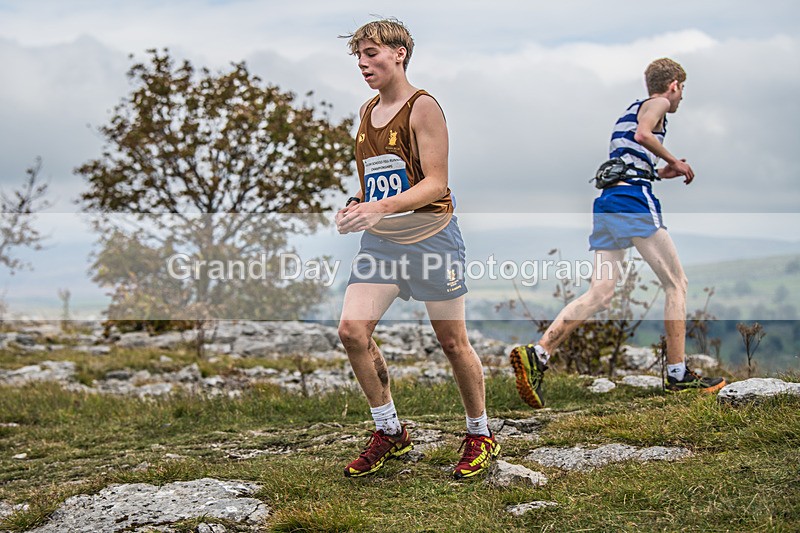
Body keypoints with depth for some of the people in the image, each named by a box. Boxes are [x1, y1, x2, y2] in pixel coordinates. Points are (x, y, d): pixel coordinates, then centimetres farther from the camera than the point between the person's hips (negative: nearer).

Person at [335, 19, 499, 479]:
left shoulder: (422, 107, -11)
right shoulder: (367, 111, 11)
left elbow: (436, 183, -18)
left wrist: (381, 208, -30)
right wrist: (355, 204, 5)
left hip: (429, 235, -6)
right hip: (379, 240, 6)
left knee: (453, 341, 4)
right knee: (352, 329, -9)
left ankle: (481, 436, 24)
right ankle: (390, 432, 8)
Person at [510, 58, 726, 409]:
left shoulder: (631, 110, 31)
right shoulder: (656, 104, 5)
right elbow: (642, 134, -17)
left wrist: (666, 172, 39)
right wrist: (675, 162, -5)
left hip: (607, 202, 8)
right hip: (634, 199, -8)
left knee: (599, 294, -3)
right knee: (676, 284, 2)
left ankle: (537, 354, -19)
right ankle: (678, 374, 2)